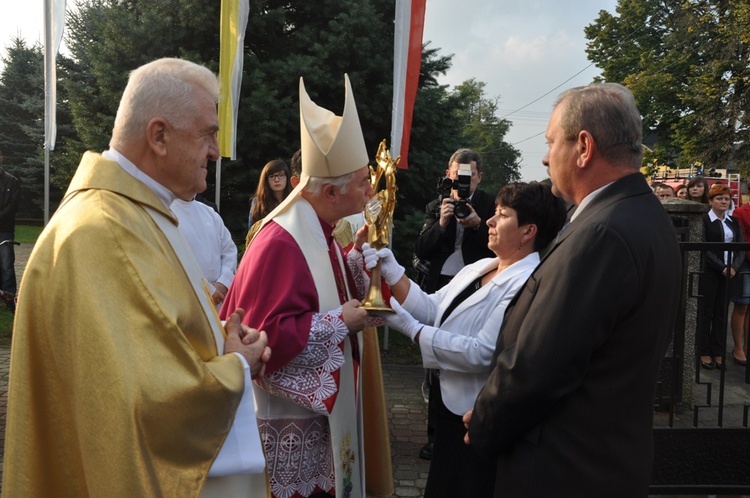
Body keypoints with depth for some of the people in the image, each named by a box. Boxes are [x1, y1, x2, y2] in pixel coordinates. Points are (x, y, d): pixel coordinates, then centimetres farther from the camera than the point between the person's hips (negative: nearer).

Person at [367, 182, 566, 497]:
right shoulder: (478, 268, 6)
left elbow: (482, 353, -29)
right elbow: (432, 311, 3)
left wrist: (411, 328, -24)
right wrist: (391, 271, -8)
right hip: (451, 405, 8)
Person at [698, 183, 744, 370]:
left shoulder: (733, 222, 13)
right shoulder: (704, 220, -4)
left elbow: (741, 247, 7)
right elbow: (704, 249, -12)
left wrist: (734, 266, -9)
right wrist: (722, 267, -17)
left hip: (728, 273, 5)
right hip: (709, 273, -5)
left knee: (722, 314, 8)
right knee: (706, 312, 2)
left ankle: (718, 352, 15)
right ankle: (704, 353, 10)